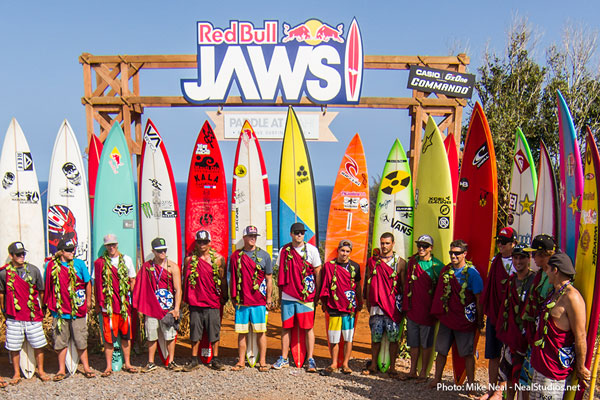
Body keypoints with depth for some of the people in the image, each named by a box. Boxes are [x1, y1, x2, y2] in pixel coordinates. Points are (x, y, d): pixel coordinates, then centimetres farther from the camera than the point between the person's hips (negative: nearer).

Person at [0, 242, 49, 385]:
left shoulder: (33, 270, 0)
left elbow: (41, 291, 9)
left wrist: (42, 308, 12)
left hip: (33, 315, 0)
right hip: (14, 316, 0)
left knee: (39, 345, 5)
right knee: (14, 347, 7)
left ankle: (40, 370, 23)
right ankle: (16, 374, 24)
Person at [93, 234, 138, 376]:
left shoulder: (126, 259, 8)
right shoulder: (100, 262, 1)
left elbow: (132, 280, 14)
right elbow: (96, 284, 4)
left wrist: (128, 295, 5)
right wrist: (97, 304, 3)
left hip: (125, 304, 2)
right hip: (108, 305, -2)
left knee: (126, 335, 8)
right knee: (109, 336, 1)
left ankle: (127, 363, 19)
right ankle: (109, 366, 11)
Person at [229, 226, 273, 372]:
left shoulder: (264, 255, 4)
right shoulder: (236, 256, 7)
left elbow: (269, 279, 6)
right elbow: (232, 279, 14)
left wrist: (268, 299, 2)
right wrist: (233, 297, 10)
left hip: (259, 302, -1)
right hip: (241, 301, 1)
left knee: (261, 332, 2)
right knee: (242, 332, 6)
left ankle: (262, 361, 12)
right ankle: (241, 361, 17)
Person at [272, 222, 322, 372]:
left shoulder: (311, 250, -1)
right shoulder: (284, 250, 6)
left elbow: (318, 273, 2)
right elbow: (281, 273, 13)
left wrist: (318, 294, 0)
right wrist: (280, 293, 11)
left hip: (306, 297, -2)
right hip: (287, 296, 3)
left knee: (308, 328, 1)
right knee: (285, 327, 8)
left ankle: (310, 360, 9)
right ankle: (284, 359, 18)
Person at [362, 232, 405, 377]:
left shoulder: (400, 262, 2)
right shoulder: (372, 261, 10)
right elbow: (368, 283, 14)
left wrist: (403, 304, -2)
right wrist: (368, 303, 12)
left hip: (393, 306, -2)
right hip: (376, 305, 2)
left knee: (393, 337, 1)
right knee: (375, 336, 7)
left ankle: (392, 367, 12)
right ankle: (373, 365, 19)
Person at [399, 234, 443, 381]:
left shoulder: (437, 265, -6)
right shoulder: (412, 261, 5)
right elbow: (403, 274, 20)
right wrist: (406, 296, 16)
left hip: (427, 310, -4)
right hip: (412, 308, 4)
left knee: (426, 343, 6)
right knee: (413, 342, 13)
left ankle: (423, 371, 18)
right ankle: (412, 371, 23)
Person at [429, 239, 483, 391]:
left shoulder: (472, 273, -10)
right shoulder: (445, 270, 5)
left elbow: (479, 299, -7)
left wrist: (480, 320, -5)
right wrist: (439, 313, 14)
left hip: (465, 320, -5)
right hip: (446, 317, 5)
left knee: (468, 353, 4)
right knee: (441, 351, 11)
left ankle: (471, 384, 16)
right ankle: (437, 379, 24)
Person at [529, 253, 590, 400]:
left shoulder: (572, 297, -19)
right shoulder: (554, 293, 12)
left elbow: (580, 336, -19)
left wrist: (580, 368, -13)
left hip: (554, 369, -9)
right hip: (540, 362, 9)